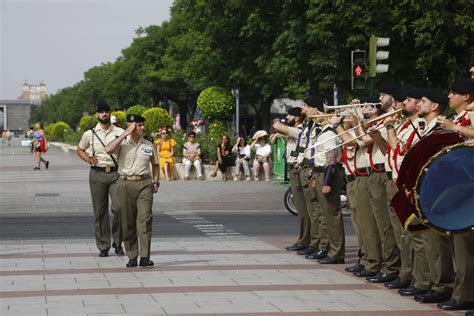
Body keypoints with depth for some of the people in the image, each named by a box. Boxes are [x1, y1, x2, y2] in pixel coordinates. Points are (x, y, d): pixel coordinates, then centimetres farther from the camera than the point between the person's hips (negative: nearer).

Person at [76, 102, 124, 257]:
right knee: (100, 211, 3)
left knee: (118, 208, -13)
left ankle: (117, 242, 6)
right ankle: (103, 246, 11)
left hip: (116, 173, -1)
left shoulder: (120, 132, 5)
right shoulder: (89, 134, 7)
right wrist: (89, 159, 3)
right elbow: (79, 150, 21)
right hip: (97, 173, 1)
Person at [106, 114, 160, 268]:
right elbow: (108, 150, -20)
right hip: (125, 184, -1)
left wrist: (155, 182, 10)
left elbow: (155, 164, 23)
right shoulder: (122, 142, 2)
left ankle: (145, 257, -10)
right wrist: (125, 134, -15)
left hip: (144, 184, 1)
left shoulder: (148, 144, 11)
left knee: (145, 220, -10)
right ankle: (132, 257, 9)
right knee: (128, 222, 2)